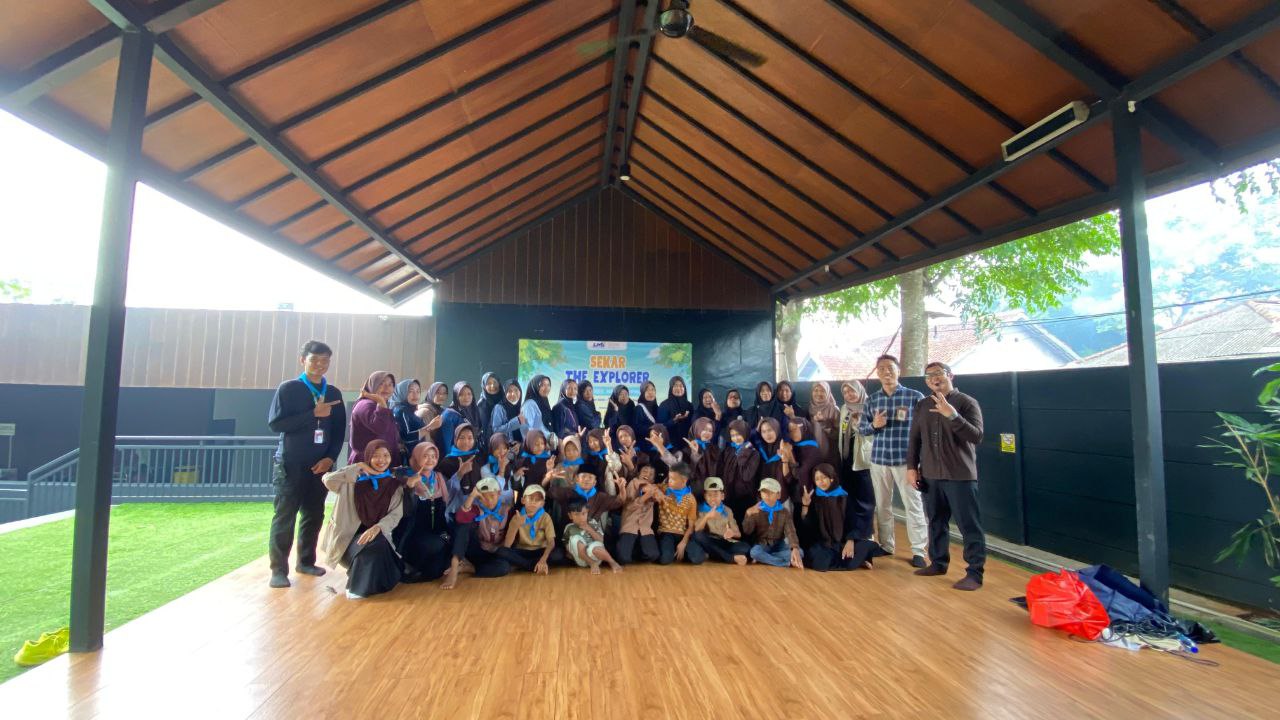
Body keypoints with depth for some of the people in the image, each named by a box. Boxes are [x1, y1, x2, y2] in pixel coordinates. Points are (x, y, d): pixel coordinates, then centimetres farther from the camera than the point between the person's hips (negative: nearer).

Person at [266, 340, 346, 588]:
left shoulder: (334, 393, 7)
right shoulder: (288, 389, -4)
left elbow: (340, 431, 8)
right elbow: (275, 423, -13)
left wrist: (330, 458, -4)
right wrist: (313, 414, -19)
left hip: (321, 465, 4)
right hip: (291, 464, -4)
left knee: (314, 515, 10)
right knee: (285, 516, -1)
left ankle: (306, 561, 23)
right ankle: (279, 569, 6)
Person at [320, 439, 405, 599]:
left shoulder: (395, 484, 4)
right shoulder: (354, 479, 0)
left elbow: (396, 514, -6)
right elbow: (328, 480, -18)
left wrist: (377, 527, -26)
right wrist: (358, 466, -15)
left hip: (378, 535, 2)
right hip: (351, 535, -2)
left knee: (380, 546, -31)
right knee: (373, 547, -32)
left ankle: (374, 582, 1)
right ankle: (359, 585, -5)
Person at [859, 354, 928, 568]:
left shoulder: (915, 396, -3)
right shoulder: (871, 400, 7)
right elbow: (861, 427, 10)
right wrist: (874, 425, -12)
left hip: (906, 459, -3)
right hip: (879, 459, 4)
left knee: (913, 504, 1)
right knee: (882, 505, 11)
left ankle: (918, 551, 10)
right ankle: (886, 546, 24)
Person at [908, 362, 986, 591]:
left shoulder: (967, 403, -7)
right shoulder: (923, 405, 8)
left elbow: (976, 436, -19)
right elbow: (914, 438, 13)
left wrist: (952, 415, -29)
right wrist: (911, 466, 7)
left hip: (960, 476, -5)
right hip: (931, 475, 5)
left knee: (969, 526, 0)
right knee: (936, 522, 16)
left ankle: (975, 573, 9)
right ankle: (938, 563, 29)